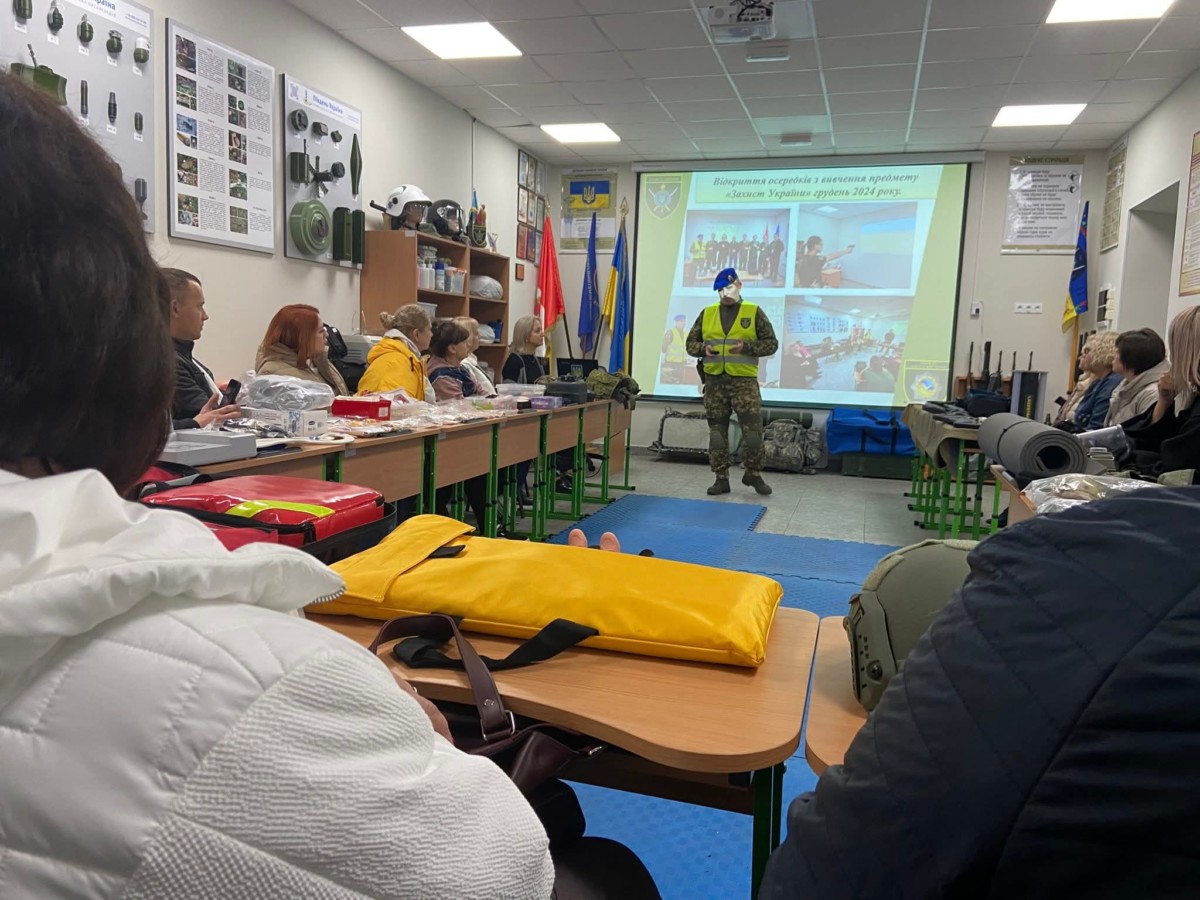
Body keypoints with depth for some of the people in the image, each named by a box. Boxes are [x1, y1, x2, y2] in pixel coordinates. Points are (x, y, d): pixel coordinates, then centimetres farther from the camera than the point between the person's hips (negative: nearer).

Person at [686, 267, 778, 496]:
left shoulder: (754, 312, 2)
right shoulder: (707, 314, 9)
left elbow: (771, 343, 1)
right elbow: (691, 343, 13)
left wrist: (746, 347, -15)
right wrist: (704, 348, -9)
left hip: (744, 380, -2)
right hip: (714, 381, 3)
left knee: (753, 429, -5)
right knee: (717, 430, 6)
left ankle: (753, 473, 15)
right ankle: (721, 478, 15)